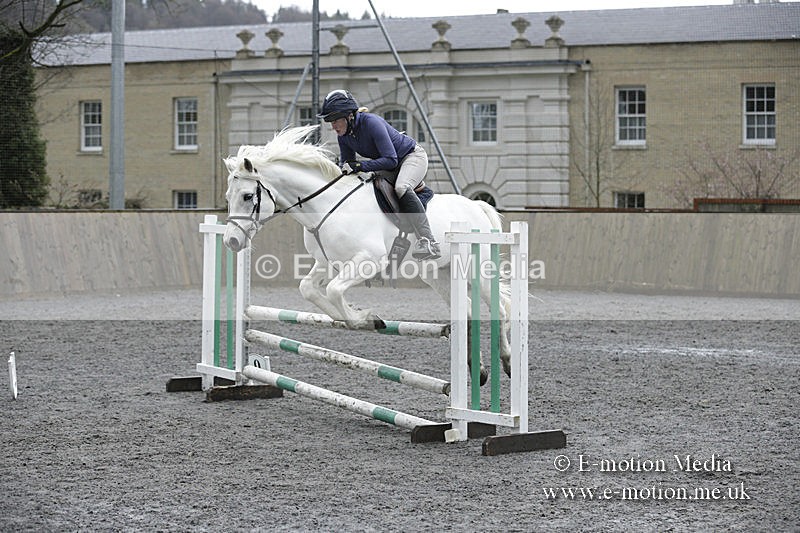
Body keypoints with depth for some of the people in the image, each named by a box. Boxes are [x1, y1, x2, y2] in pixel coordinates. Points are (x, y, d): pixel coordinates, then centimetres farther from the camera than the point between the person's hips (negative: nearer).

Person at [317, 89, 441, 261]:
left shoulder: (371, 122, -31)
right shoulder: (343, 136, -7)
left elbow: (391, 160, -34)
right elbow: (347, 166, 5)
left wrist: (359, 166, -38)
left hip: (413, 156, -10)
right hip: (388, 164, 10)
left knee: (401, 188, -37)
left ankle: (428, 242, -42)